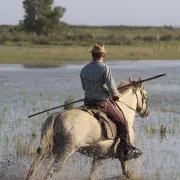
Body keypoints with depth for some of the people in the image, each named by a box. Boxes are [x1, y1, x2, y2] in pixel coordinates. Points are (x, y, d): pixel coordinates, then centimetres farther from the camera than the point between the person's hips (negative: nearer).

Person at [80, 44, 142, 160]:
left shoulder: (84, 70, 6)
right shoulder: (105, 68, -15)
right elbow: (111, 85, -22)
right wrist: (115, 95, -3)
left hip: (88, 103, 6)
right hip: (103, 102, -6)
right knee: (123, 123, 7)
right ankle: (128, 151, 9)